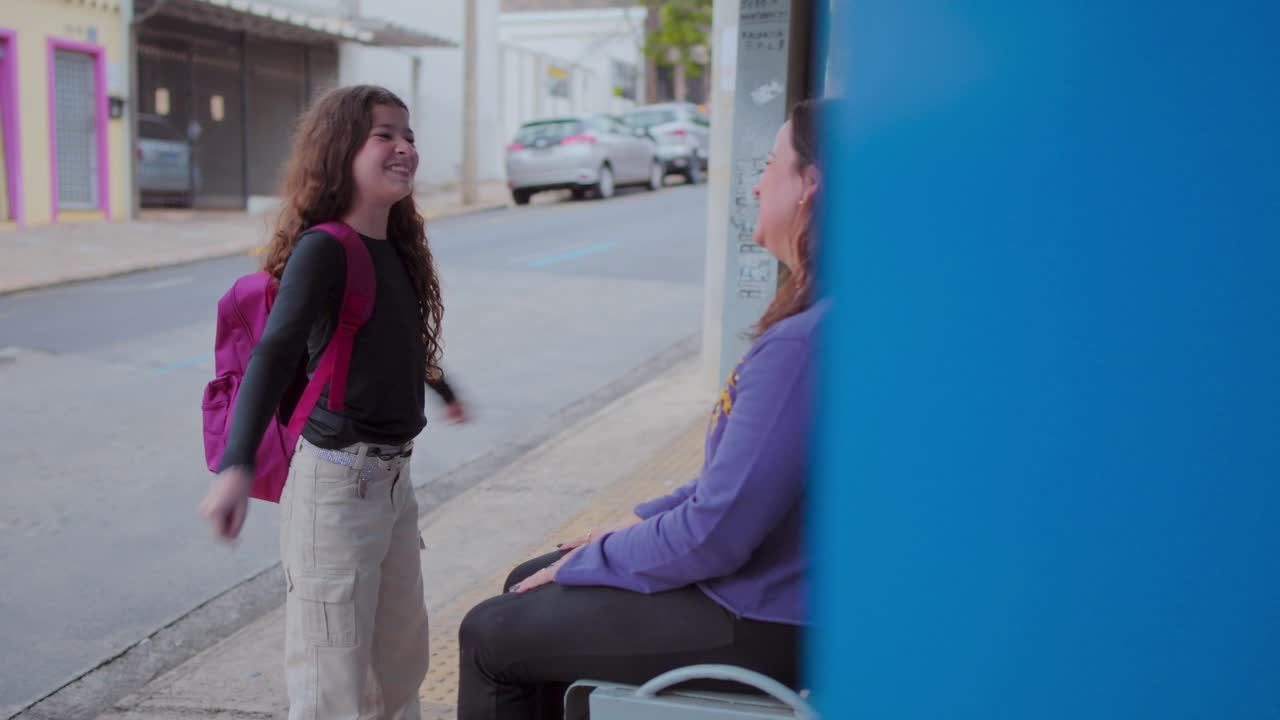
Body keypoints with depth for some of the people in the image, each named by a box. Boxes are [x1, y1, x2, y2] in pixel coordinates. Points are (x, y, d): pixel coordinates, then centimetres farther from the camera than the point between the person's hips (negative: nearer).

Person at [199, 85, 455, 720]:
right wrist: (237, 466, -44)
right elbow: (274, 353, -30)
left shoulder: (395, 246, 8)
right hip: (336, 483, -8)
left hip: (394, 476, 8)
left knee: (401, 656, 21)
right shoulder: (322, 248, -16)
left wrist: (445, 391, 45)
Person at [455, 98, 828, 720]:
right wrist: (641, 522, 10)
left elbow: (715, 534, -26)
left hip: (757, 623, -9)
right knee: (526, 585, 18)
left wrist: (592, 560, -11)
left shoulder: (800, 342, -28)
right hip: (765, 585, 10)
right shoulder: (813, 323, 5)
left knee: (489, 634, 1)